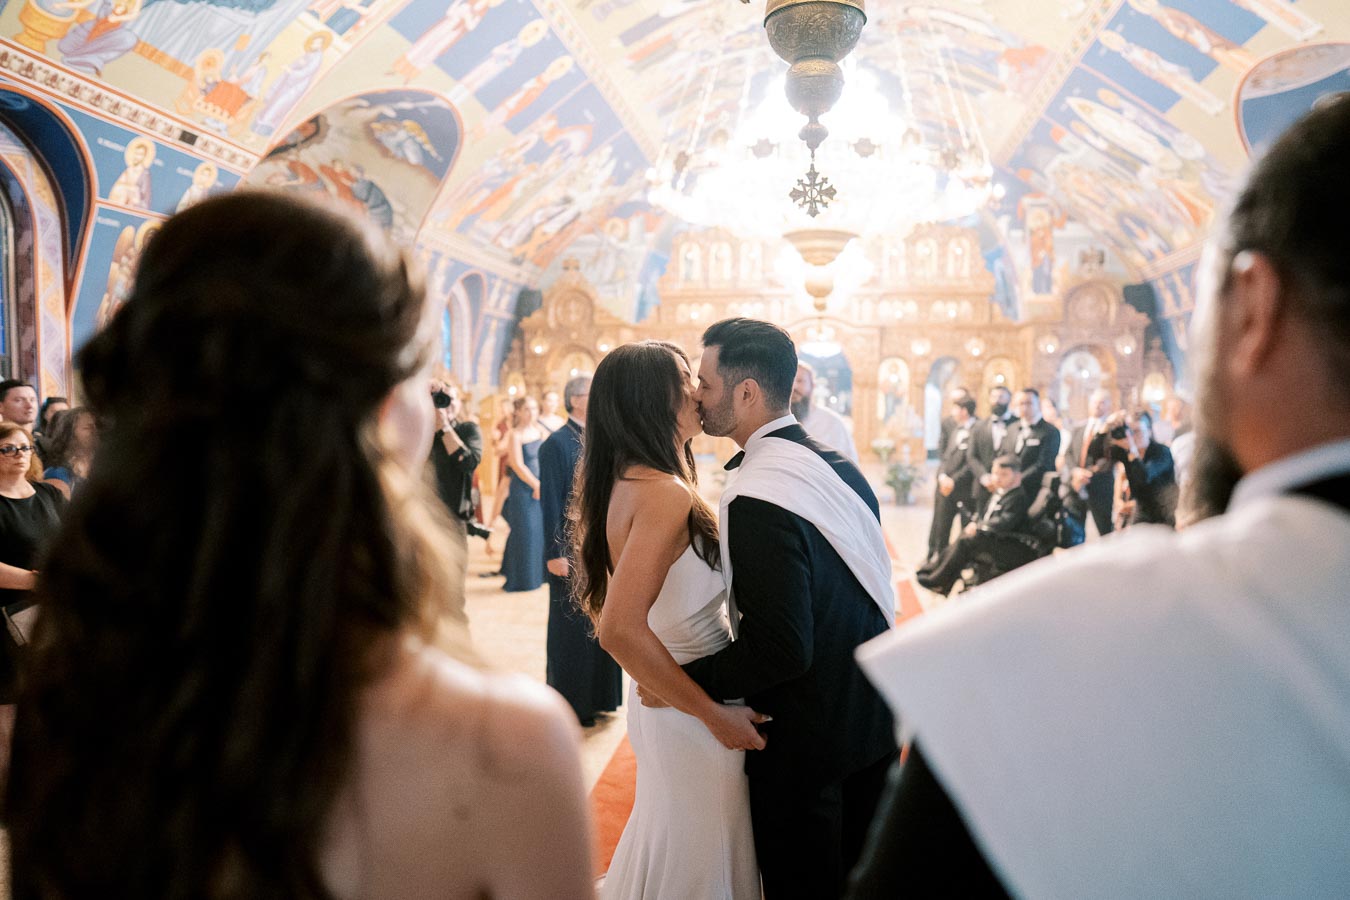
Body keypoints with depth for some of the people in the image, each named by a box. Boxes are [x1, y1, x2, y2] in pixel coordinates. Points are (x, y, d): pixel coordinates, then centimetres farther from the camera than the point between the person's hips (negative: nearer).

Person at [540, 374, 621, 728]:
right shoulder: (557, 443, -11)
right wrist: (554, 553, -15)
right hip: (572, 551, -6)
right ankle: (570, 702, 19)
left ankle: (597, 696, 28)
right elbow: (550, 501, -13)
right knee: (572, 628, 6)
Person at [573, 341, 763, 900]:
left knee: (666, 841, 27)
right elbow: (620, 630, -32)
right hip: (689, 714, -9)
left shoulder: (626, 482, 3)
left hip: (663, 693, 9)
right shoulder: (666, 493, -25)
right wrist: (715, 714, -23)